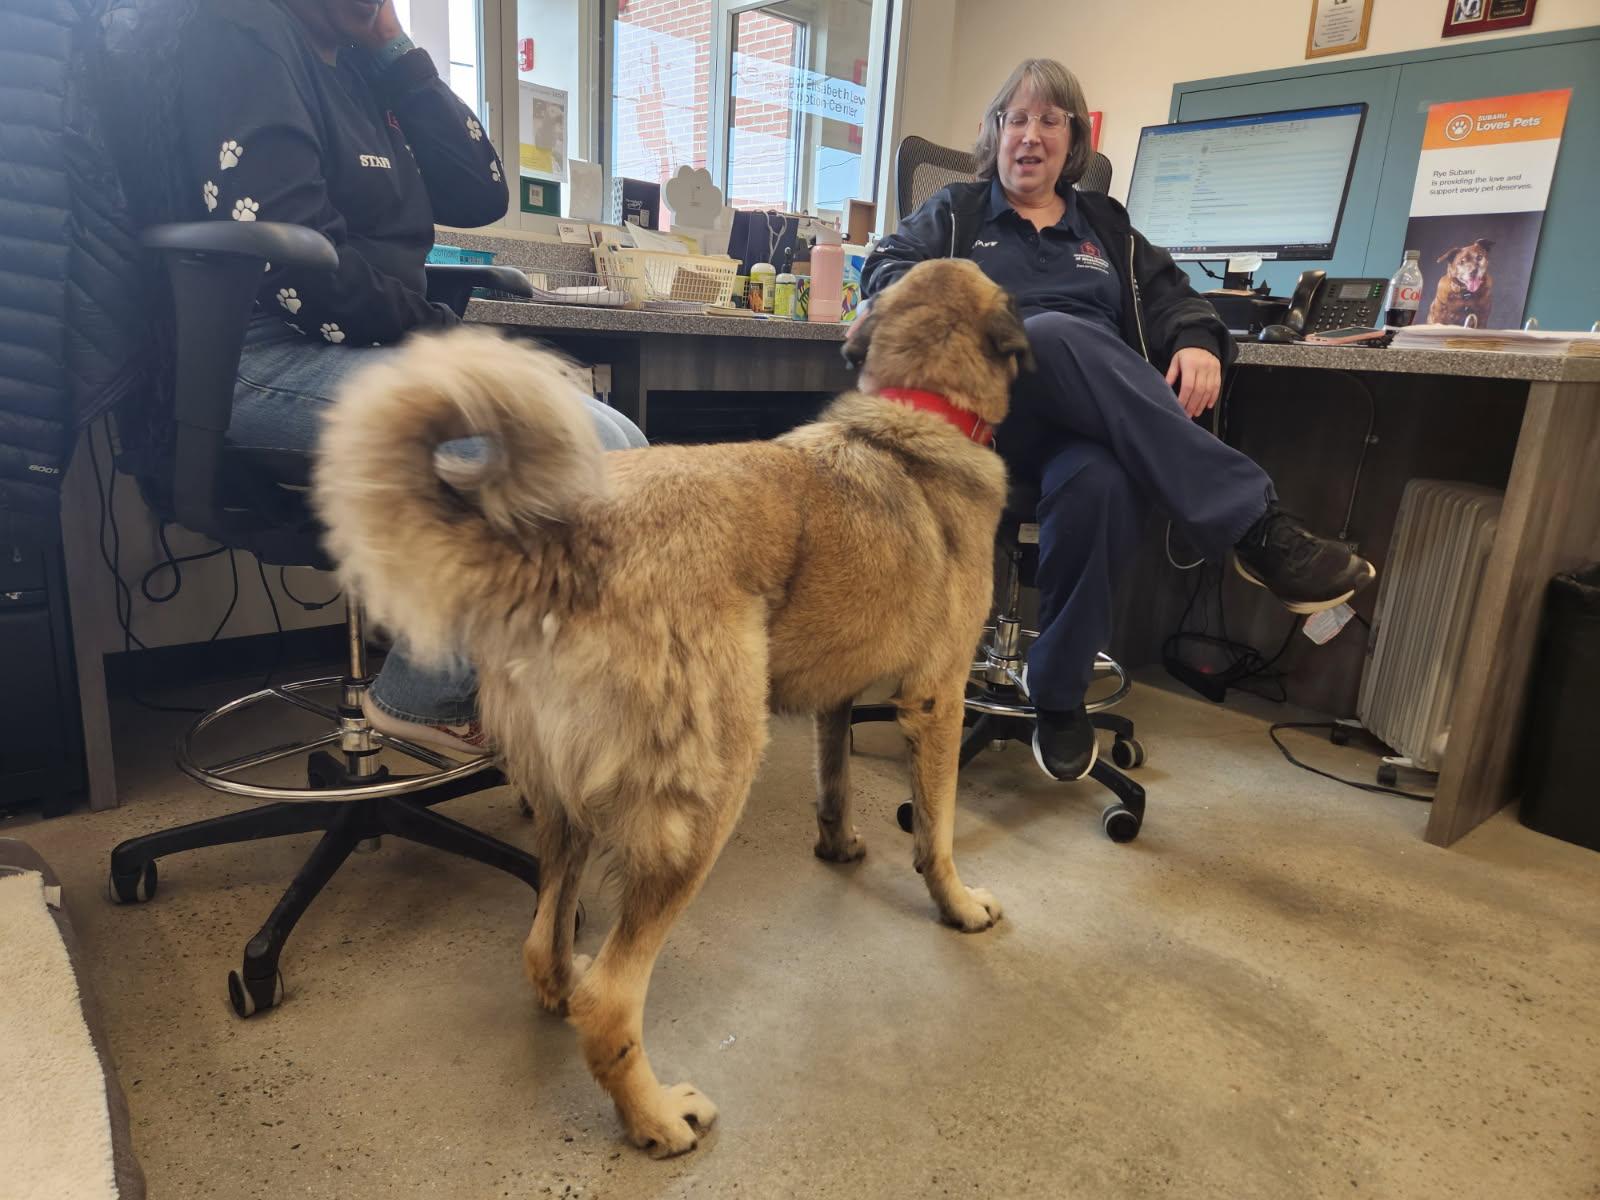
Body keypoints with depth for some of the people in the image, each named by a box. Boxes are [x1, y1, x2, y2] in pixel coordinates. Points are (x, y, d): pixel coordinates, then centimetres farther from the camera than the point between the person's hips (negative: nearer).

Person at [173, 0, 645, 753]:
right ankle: (422, 693, -7)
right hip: (272, 358, -9)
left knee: (616, 450, -6)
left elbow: (480, 197, 12)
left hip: (375, 352, 9)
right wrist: (429, 330, -9)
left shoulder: (357, 69, 21)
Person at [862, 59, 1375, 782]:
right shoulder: (956, 212, 25)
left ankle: (1058, 695, -24)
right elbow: (885, 267, 9)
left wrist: (1198, 341, -7)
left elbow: (1170, 295, 18)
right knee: (1054, 333, -38)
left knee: (1098, 480, -38)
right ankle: (1253, 524, -42)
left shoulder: (1107, 226, 30)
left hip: (1100, 424, 2)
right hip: (995, 410, -1)